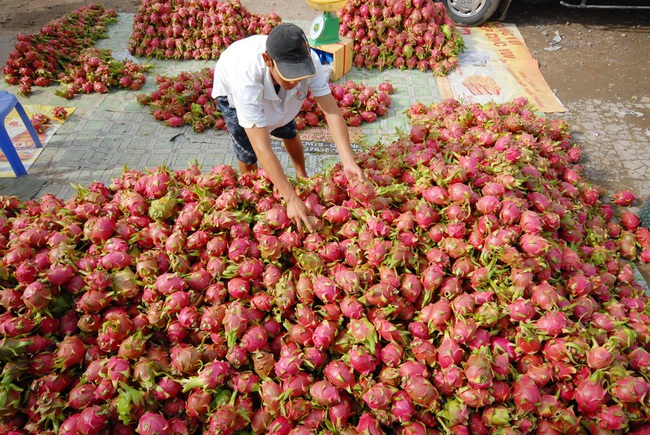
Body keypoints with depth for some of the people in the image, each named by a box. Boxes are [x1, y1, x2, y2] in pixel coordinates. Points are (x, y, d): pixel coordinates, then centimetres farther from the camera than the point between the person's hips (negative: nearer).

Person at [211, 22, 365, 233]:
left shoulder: (309, 60, -41)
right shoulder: (247, 76, -49)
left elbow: (332, 111, -41)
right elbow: (262, 149, -52)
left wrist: (349, 162, -55)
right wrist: (292, 199, -56)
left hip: (273, 89, 4)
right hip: (232, 91, -3)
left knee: (289, 133, 17)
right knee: (248, 156, -7)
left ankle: (302, 175, 47)